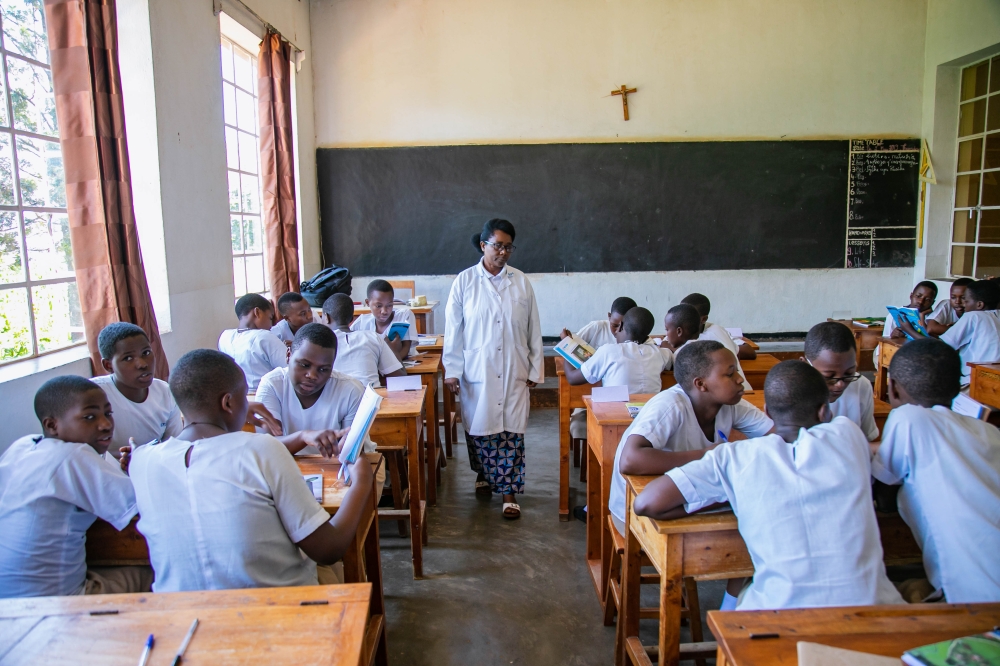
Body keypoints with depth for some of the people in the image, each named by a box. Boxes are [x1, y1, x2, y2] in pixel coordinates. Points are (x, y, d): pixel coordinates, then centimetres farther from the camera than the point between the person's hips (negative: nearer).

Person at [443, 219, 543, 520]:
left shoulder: (521, 282, 2)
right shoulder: (465, 281, -2)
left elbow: (533, 329, 5)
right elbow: (453, 329, -1)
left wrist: (535, 369, 5)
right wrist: (452, 370, -4)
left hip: (513, 371, 1)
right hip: (477, 371, -1)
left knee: (512, 431, 1)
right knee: (478, 427, 10)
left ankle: (509, 492, 13)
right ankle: (483, 474, 36)